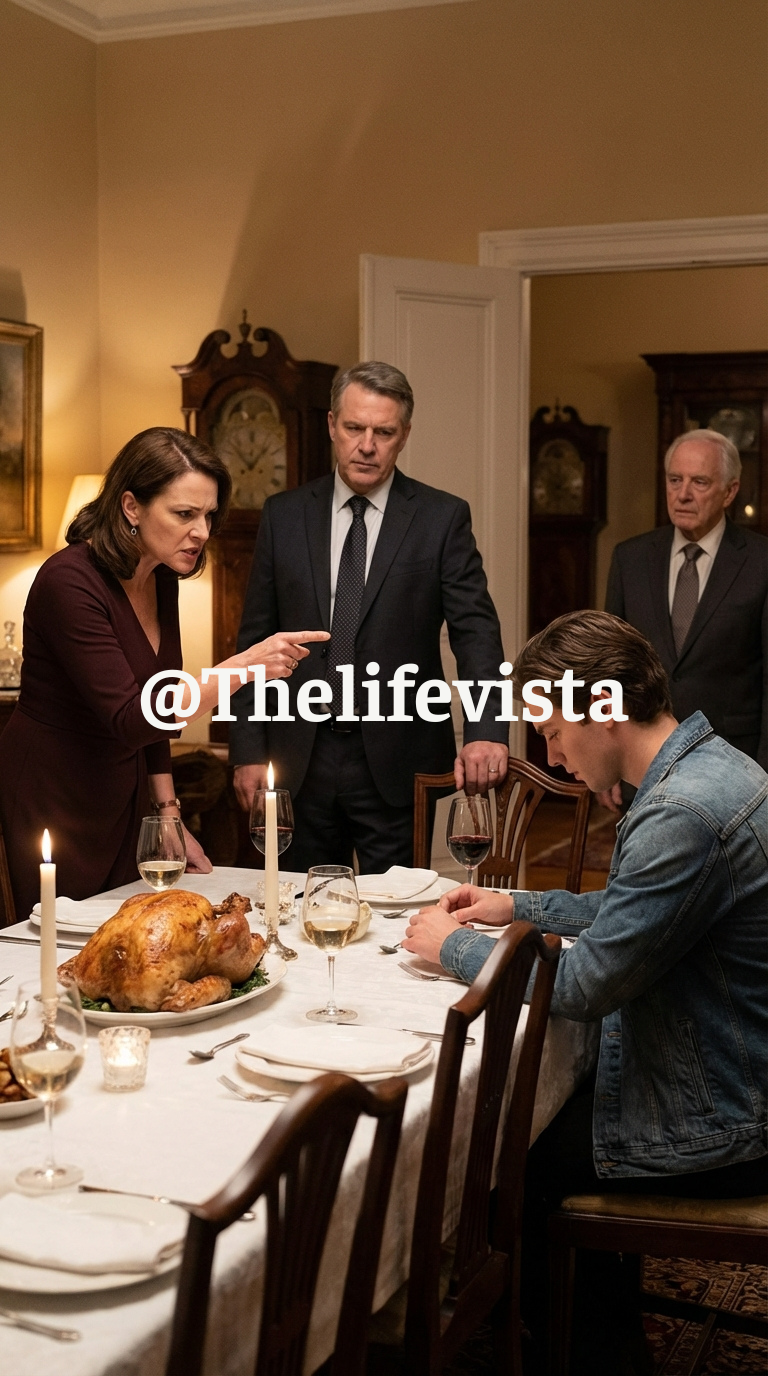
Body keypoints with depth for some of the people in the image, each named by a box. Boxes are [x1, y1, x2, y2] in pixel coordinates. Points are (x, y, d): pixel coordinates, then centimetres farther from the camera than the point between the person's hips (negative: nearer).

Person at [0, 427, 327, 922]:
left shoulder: (162, 580, 2)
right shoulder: (70, 581, -23)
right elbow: (128, 720, -31)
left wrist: (168, 812, 9)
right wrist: (244, 667, -38)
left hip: (123, 797, 7)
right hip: (53, 802, -7)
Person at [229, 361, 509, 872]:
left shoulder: (442, 518, 0)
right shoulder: (284, 515, 6)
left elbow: (476, 630, -7)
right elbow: (255, 637, 8)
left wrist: (486, 730, -23)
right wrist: (248, 751, 2)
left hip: (398, 765, -2)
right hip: (301, 758, 2)